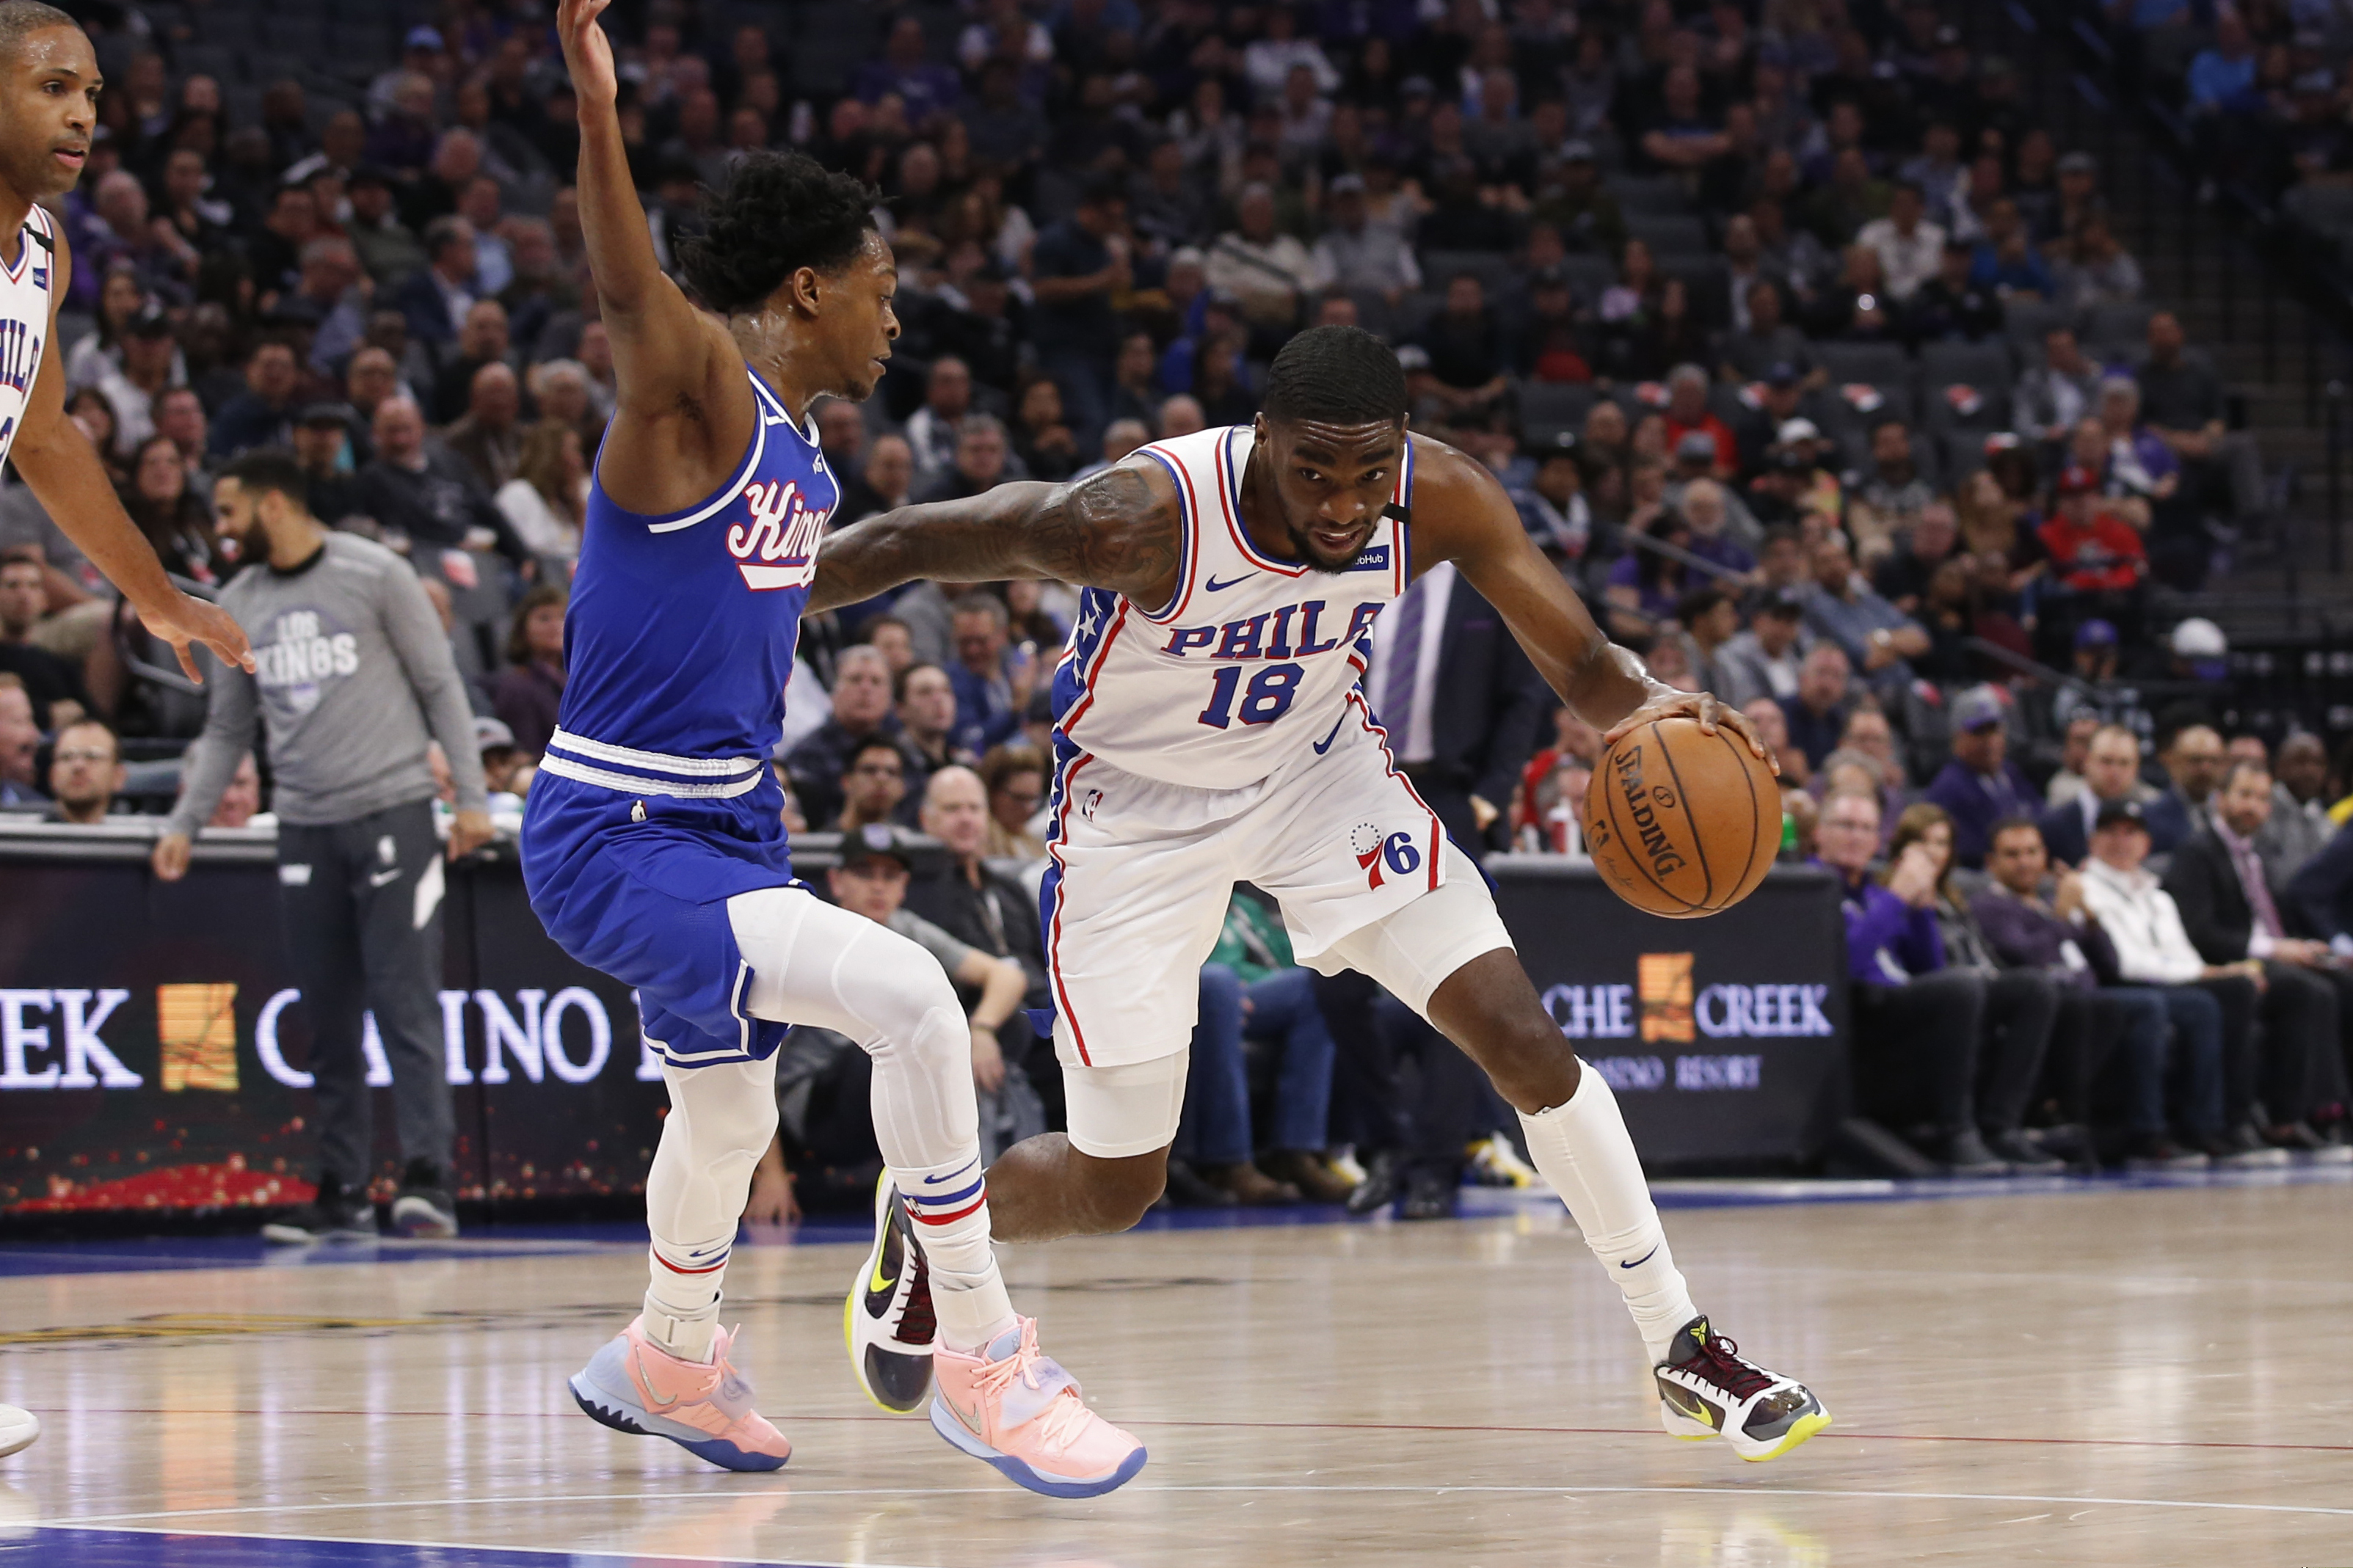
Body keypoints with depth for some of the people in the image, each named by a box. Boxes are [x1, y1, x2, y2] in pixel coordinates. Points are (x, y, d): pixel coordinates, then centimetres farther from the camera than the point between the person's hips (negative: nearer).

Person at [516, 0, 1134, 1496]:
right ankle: (979, 1357, -16)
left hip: (723, 829, 10)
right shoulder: (700, 398, -18)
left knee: (729, 1115, 29)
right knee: (911, 1001, -26)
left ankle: (670, 1361, 56)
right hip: (618, 846, -10)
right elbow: (633, 296, -40)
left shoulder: (803, 455, 9)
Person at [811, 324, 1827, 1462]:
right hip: (1140, 803, -3)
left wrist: (1646, 706, -42)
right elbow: (907, 544, -24)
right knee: (1112, 1192, 3)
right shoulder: (1144, 520, -35)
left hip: (1316, 763, 3)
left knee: (1522, 1037, -11)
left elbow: (1579, 662, -17)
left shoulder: (1442, 501, -24)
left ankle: (1680, 1348, 1)